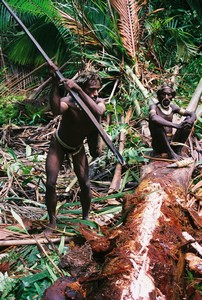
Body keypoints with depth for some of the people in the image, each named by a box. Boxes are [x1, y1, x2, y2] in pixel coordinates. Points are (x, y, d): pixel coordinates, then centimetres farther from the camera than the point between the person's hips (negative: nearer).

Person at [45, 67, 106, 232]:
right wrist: (55, 83, -61)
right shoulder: (69, 101, -31)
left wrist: (78, 90, -50)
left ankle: (86, 218, 20)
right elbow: (56, 110, -55)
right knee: (50, 184, -9)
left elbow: (98, 112, -45)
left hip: (78, 147, 3)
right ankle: (52, 222, 7)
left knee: (85, 184, 0)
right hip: (59, 144, -3)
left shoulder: (99, 102, -19)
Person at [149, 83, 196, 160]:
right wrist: (175, 125, -36)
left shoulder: (172, 107, 7)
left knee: (188, 119, -4)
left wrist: (191, 120, -18)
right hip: (158, 144, -5)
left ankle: (178, 151, -13)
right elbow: (153, 118, -32)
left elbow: (192, 114, 8)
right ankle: (170, 153, -28)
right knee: (156, 122, -30)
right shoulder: (154, 107, -8)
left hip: (171, 143, 5)